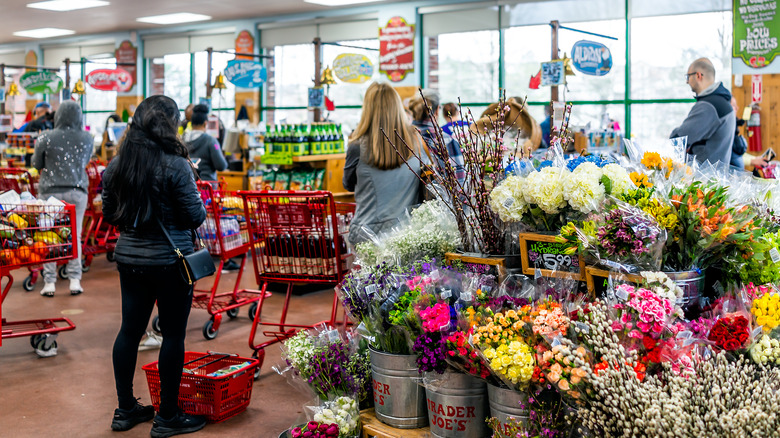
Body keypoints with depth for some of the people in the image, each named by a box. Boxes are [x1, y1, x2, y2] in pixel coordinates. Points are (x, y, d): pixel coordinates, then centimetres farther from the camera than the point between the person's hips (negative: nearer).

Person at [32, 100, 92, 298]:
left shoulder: (45, 139, -8)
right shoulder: (87, 139, -2)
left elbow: (37, 164, 5)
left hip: (51, 191, -2)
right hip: (77, 191, 2)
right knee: (75, 236, 8)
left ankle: (49, 282, 7)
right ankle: (75, 280, 7)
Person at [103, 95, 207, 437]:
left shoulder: (116, 165, 3)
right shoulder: (175, 165, -16)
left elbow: (109, 215, 11)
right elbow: (195, 216, -13)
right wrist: (202, 206, 7)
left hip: (129, 258, 6)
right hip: (170, 260, -6)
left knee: (130, 329, 14)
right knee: (173, 334, 4)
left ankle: (125, 409, 25)